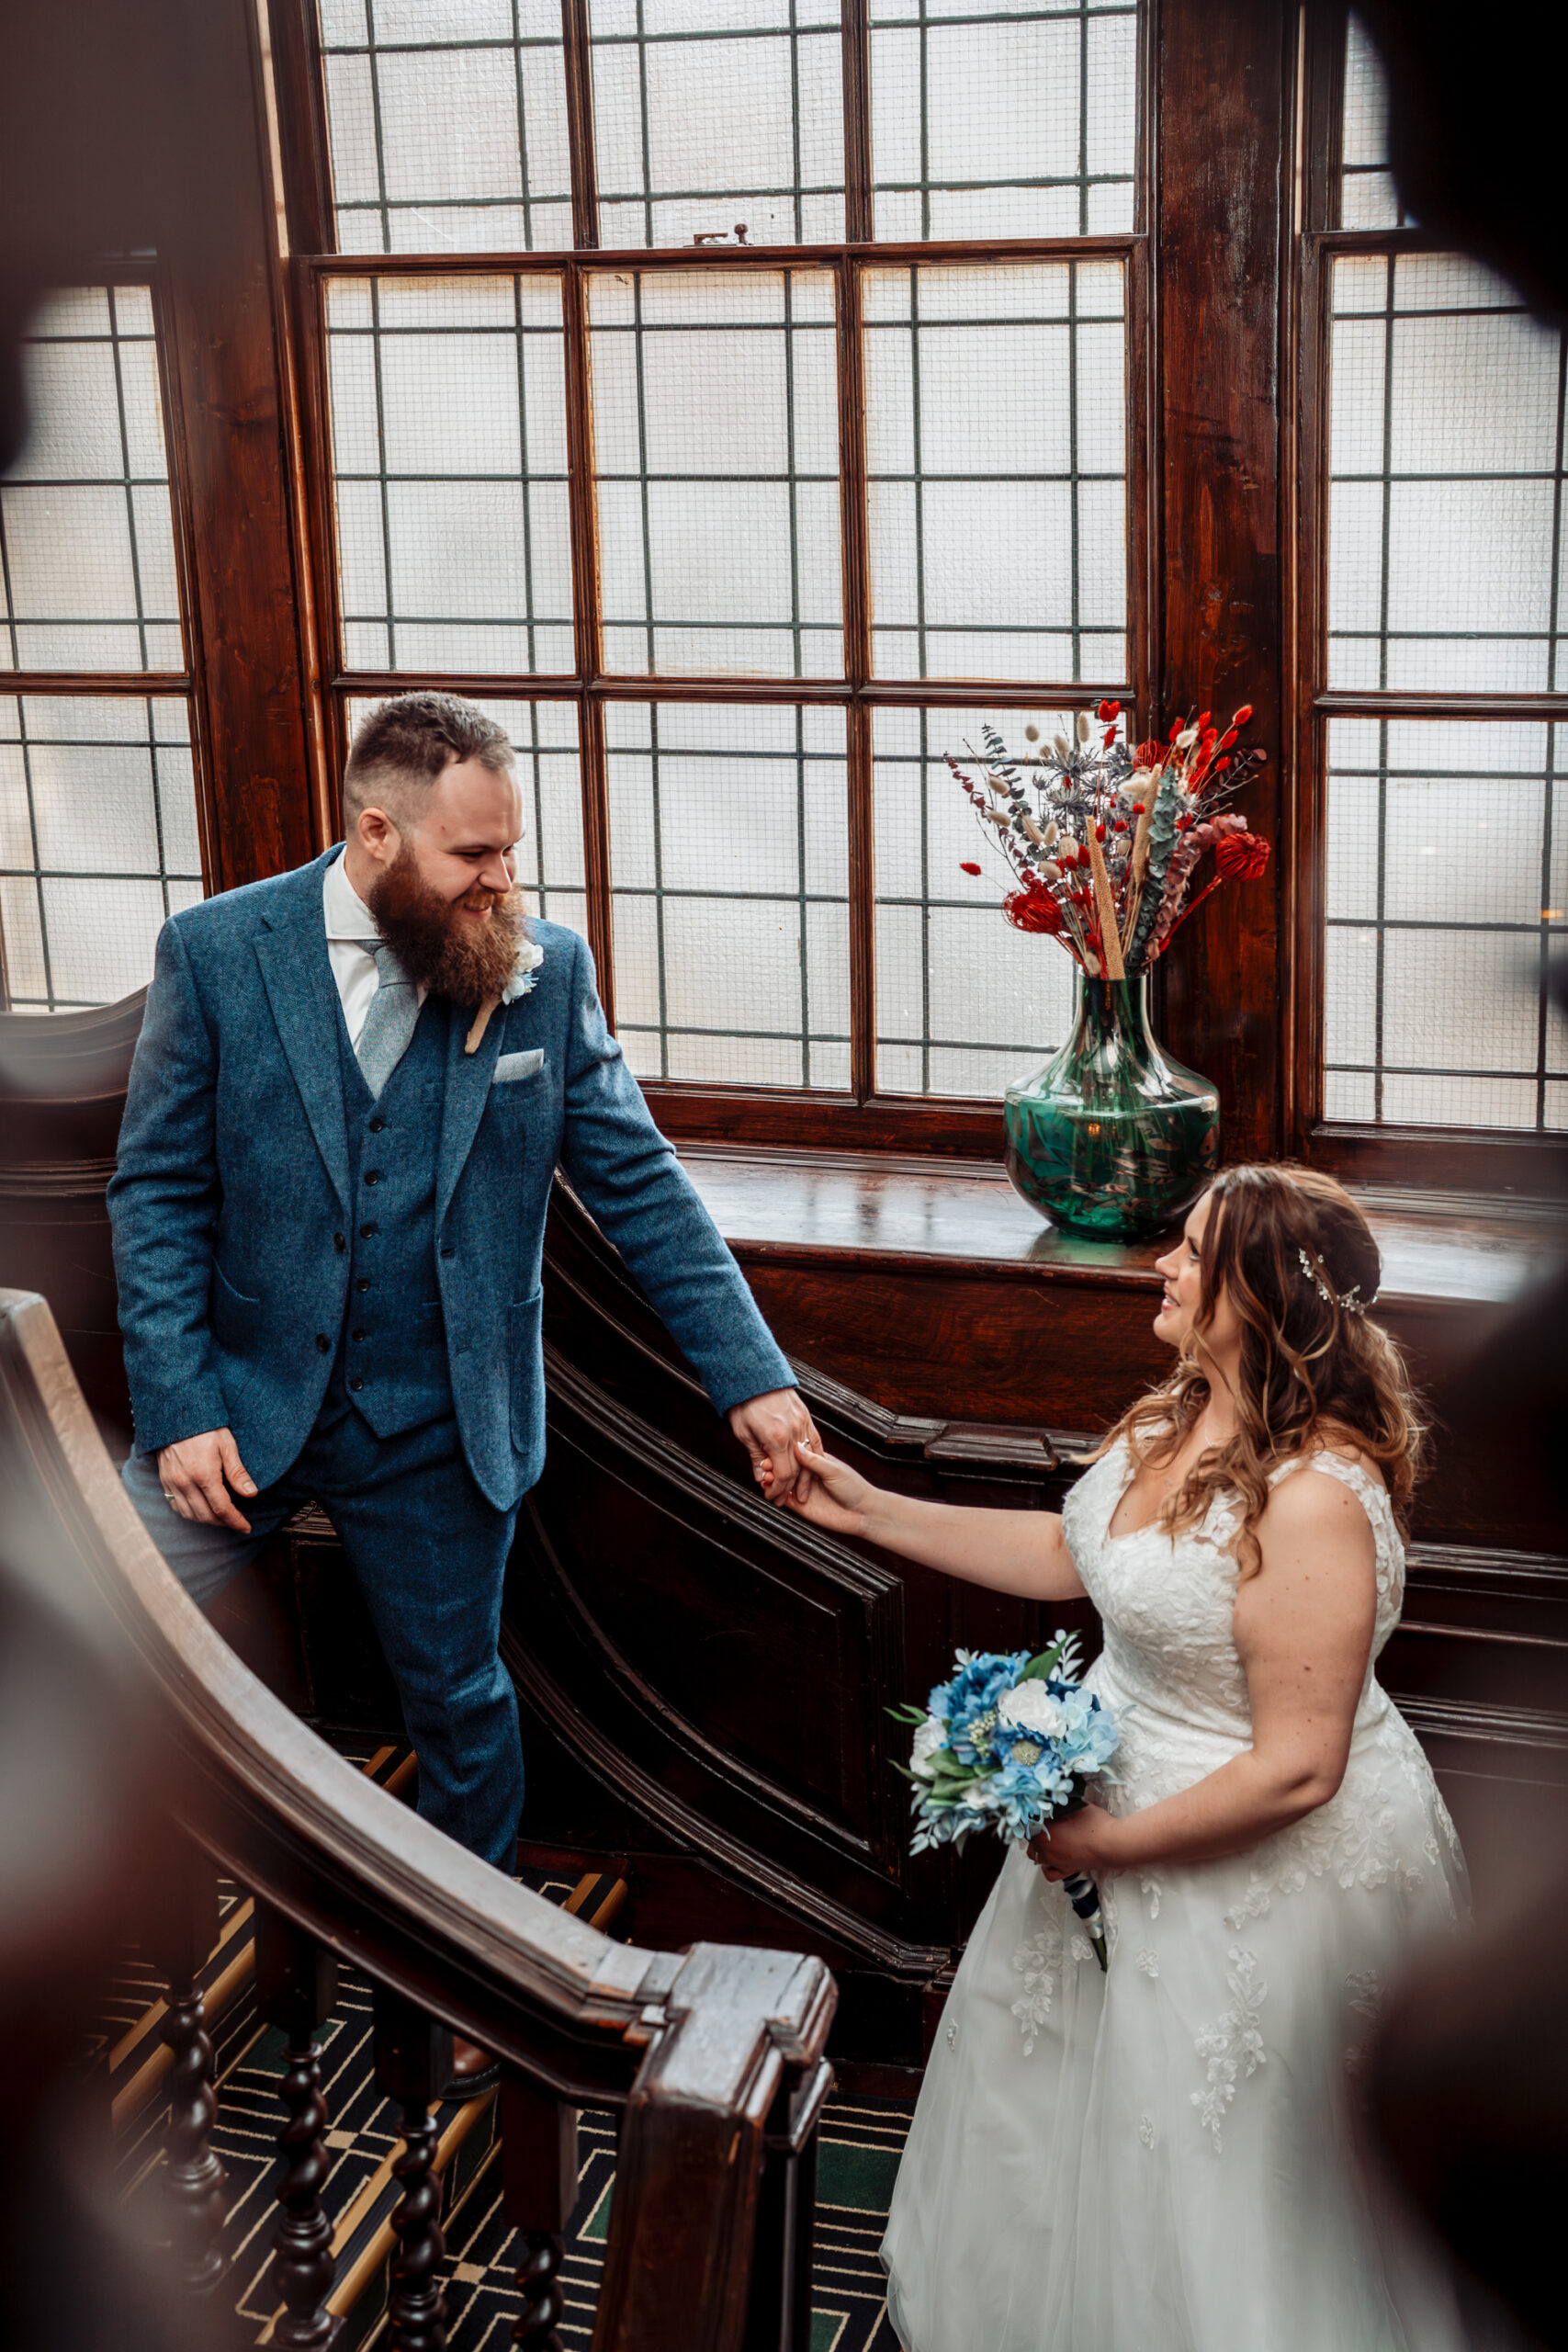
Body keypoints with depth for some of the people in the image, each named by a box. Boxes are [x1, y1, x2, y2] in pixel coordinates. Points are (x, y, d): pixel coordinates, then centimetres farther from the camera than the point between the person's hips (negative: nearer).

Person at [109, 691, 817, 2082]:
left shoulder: (546, 972, -6)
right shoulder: (216, 952, -9)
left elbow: (641, 1186, -3)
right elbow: (159, 1196, -6)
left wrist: (753, 1379, -9)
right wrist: (179, 1409, -14)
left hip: (438, 1424, 1)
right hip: (244, 1395, 0)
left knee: (459, 1699, 16)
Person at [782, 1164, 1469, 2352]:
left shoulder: (1314, 1498, -32)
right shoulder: (1181, 1416, -4)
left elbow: (1296, 1769, -29)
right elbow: (1067, 1554, 11)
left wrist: (1113, 1841, -19)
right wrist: (870, 1510, 8)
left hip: (1258, 1858, -9)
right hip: (1121, 1786, 9)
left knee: (1208, 2163, 12)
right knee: (1068, 2081, 27)